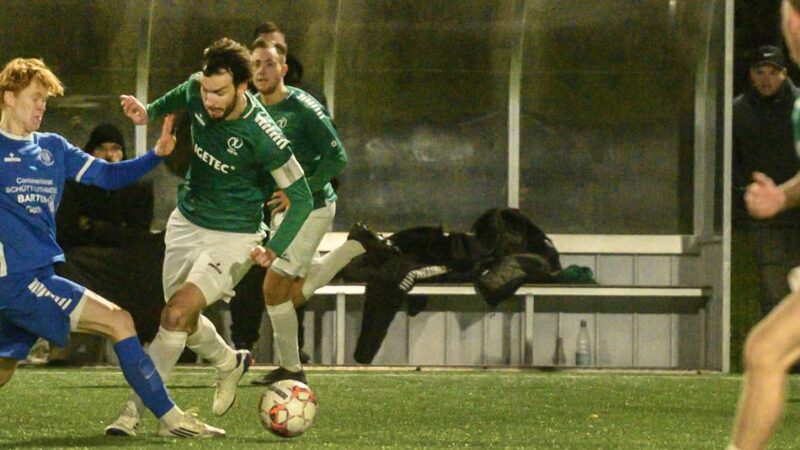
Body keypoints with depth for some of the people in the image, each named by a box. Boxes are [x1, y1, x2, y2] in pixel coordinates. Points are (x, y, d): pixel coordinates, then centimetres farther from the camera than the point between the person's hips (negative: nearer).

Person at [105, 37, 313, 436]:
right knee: (183, 319, 18)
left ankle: (136, 411, -11)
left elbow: (300, 197, -18)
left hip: (232, 237, -7)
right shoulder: (196, 92, -14)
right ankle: (229, 363, 48)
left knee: (176, 314, -20)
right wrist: (149, 112, 1)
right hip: (186, 222, 7)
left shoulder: (263, 137, -29)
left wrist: (275, 248, -29)